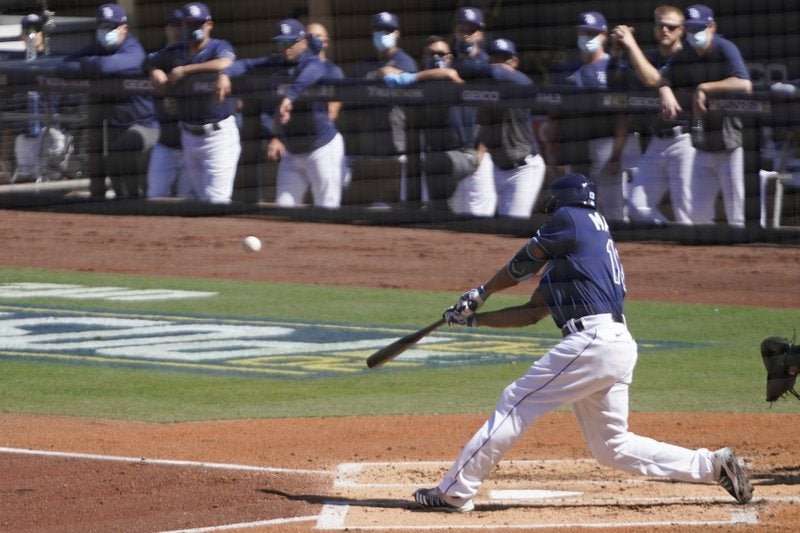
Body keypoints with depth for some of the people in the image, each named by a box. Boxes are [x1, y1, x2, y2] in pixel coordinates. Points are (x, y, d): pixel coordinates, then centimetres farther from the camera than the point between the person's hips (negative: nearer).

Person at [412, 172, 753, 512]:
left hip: (593, 342, -9)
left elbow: (522, 265, 8)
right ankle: (714, 465, 11)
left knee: (516, 404, -4)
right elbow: (533, 312, 25)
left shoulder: (569, 219, 1)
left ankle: (454, 493, -3)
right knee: (613, 447, 14)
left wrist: (481, 293, 24)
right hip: (617, 346, 9)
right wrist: (474, 318, 22)